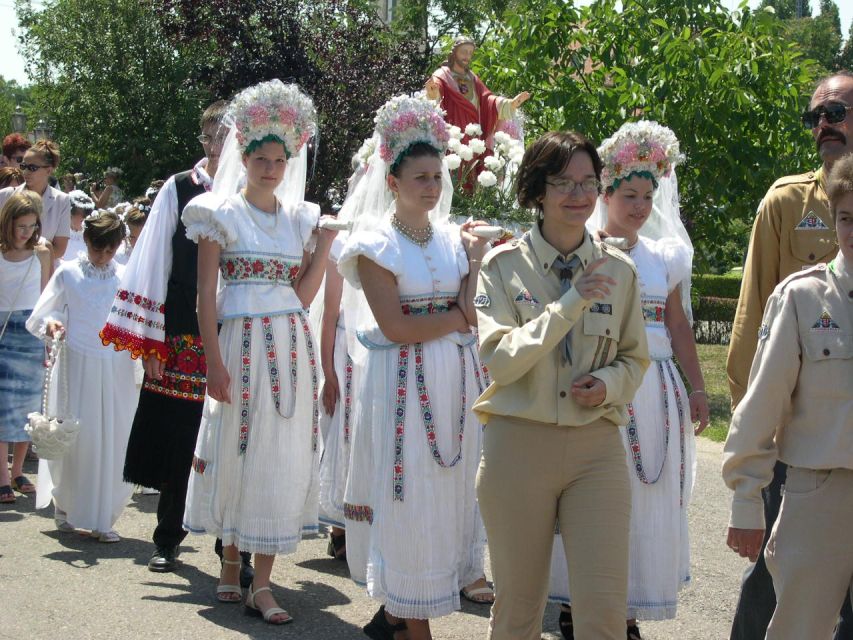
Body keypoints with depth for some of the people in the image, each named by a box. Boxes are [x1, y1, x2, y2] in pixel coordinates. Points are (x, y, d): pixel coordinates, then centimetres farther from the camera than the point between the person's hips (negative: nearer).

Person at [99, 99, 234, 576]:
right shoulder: (179, 189, 1)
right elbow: (155, 263, 2)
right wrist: (150, 341, -2)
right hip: (183, 336, 0)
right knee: (178, 441, 7)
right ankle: (169, 539, 22)